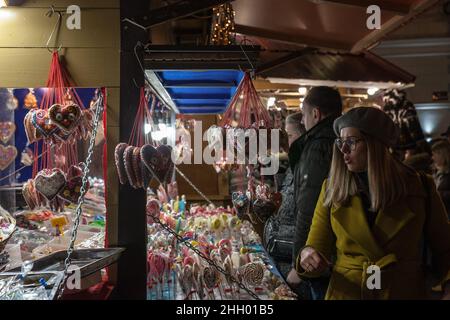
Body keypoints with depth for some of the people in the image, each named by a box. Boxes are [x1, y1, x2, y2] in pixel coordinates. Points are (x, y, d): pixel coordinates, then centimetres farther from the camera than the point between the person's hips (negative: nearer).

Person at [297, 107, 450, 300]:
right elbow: (318, 248, -3)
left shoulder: (420, 187, -6)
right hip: (346, 293, 1)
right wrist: (307, 257, -25)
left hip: (406, 292, 0)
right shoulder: (331, 190, -4)